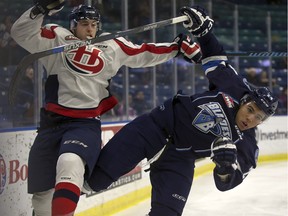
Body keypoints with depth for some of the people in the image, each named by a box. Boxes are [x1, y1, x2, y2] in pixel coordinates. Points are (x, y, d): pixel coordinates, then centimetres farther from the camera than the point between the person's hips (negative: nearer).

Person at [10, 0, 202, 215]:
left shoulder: (113, 47, 12)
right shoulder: (57, 38, 4)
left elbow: (144, 54, 16)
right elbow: (21, 33, -4)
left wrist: (179, 46, 11)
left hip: (86, 123, -1)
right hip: (51, 122, 1)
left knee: (70, 163, -34)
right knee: (41, 188, 7)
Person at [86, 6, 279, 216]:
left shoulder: (246, 145, -4)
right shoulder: (237, 89, -5)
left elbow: (226, 182, -7)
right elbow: (217, 59, 8)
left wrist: (227, 165, -31)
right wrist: (202, 27, -5)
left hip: (179, 157, 1)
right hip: (159, 124, 0)